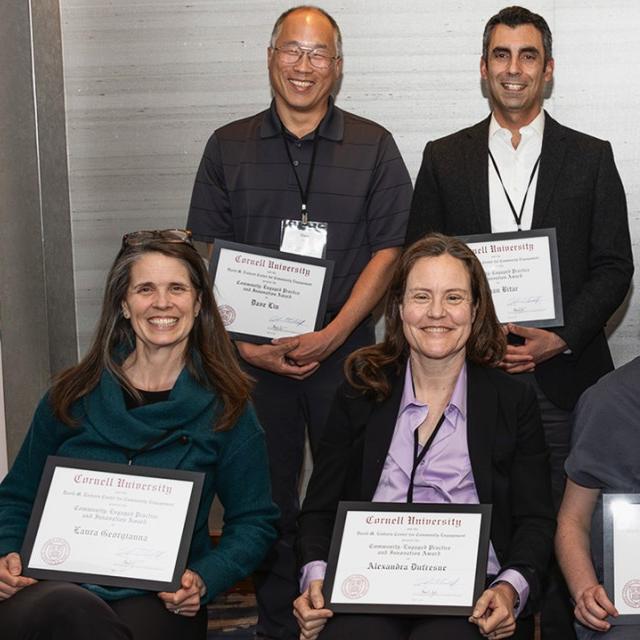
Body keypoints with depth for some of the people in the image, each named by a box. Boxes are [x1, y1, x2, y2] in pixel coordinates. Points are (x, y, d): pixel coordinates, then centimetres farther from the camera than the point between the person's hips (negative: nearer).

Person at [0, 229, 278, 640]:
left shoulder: (224, 408, 7)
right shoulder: (74, 395, 11)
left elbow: (255, 522, 9)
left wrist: (203, 580, -9)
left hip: (160, 603, -2)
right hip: (55, 589, 2)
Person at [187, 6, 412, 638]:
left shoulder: (373, 147, 5)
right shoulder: (228, 147, 8)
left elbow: (387, 251, -1)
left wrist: (331, 336, -12)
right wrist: (242, 343, -7)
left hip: (344, 350, -1)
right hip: (253, 354, 1)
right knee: (266, 495, 7)